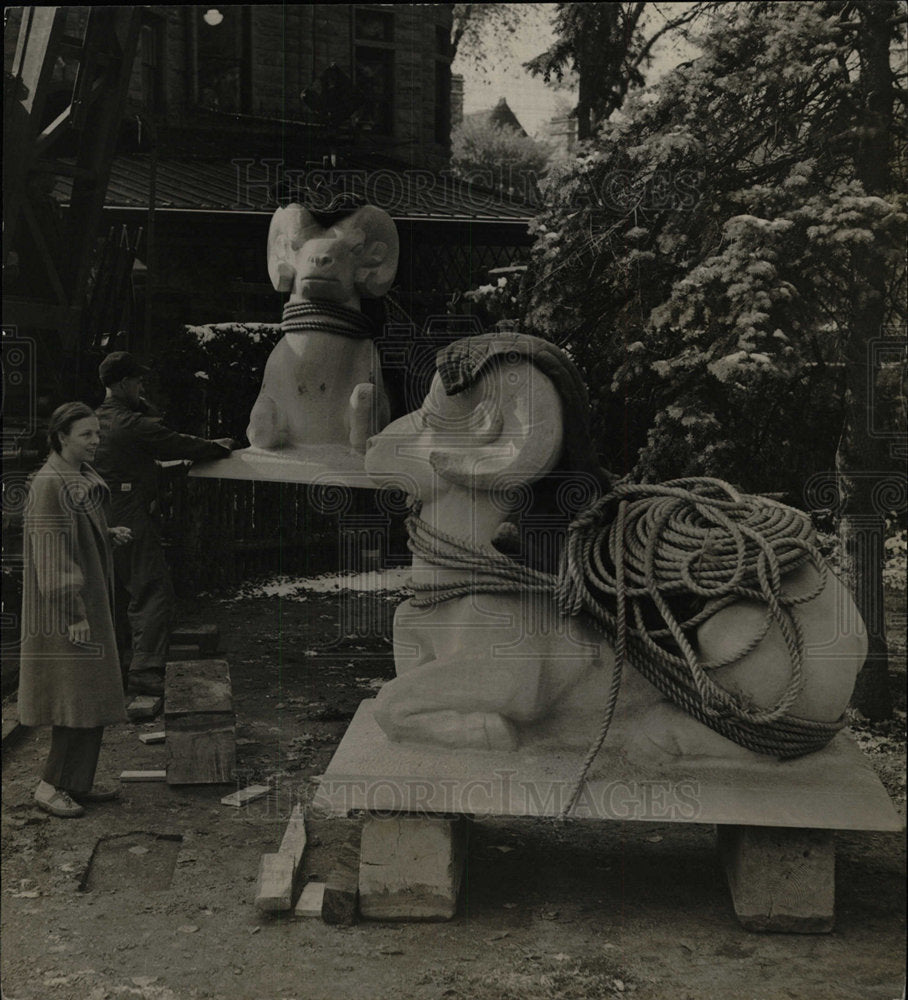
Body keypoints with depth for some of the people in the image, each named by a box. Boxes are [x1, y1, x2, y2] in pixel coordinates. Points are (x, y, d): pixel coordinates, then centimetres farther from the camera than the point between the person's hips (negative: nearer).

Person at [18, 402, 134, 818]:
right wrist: (74, 615, -22)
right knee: (75, 695, -5)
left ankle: (77, 782, 21)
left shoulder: (84, 478, 11)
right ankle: (51, 785, 7)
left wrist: (110, 534, 4)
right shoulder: (48, 484, -17)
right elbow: (51, 553, -20)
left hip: (91, 600, 10)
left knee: (90, 696, 12)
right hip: (66, 610, -9)